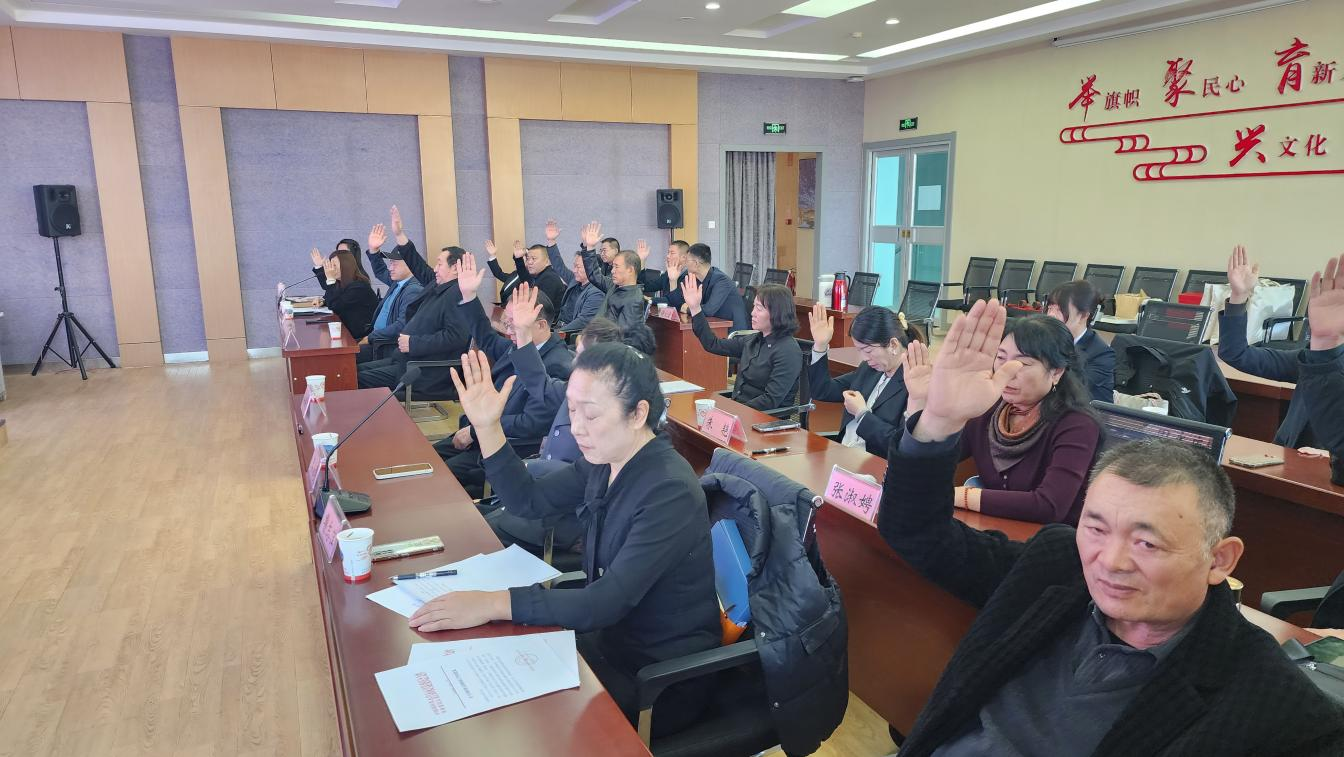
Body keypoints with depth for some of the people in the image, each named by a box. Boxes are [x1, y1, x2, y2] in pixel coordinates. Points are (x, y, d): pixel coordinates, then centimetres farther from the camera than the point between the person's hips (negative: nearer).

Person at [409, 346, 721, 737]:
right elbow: (528, 500, 6)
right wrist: (487, 426, -7)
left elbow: (607, 602, -31)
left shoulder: (669, 492, -28)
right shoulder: (605, 459, -4)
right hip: (611, 634, 7)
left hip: (664, 676, -7)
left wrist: (493, 604, -35)